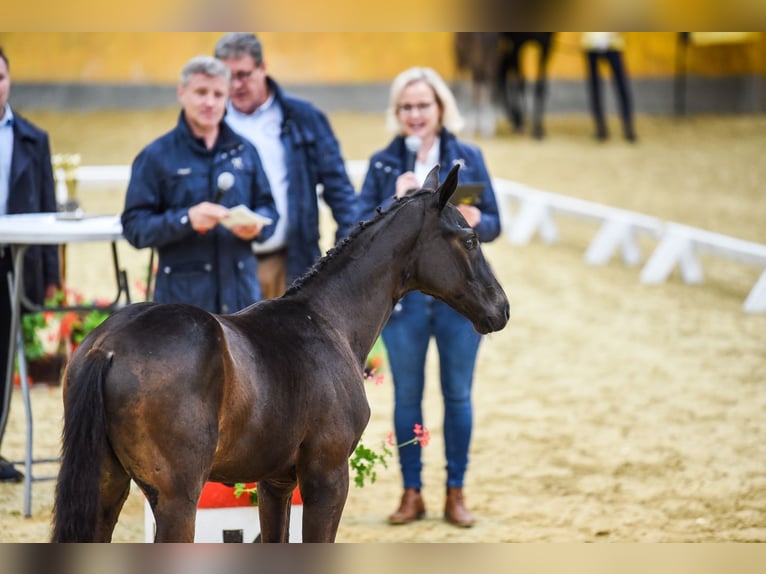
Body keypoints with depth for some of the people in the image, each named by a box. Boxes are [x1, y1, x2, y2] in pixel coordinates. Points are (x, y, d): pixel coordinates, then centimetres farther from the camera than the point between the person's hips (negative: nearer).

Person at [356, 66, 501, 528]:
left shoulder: (468, 158, 3)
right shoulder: (383, 164, 3)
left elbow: (494, 226, 3)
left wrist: (474, 220, -19)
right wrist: (395, 203, -19)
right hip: (403, 293, 0)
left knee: (458, 395, 6)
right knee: (407, 396, 6)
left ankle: (456, 492, 16)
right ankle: (412, 493, 16)